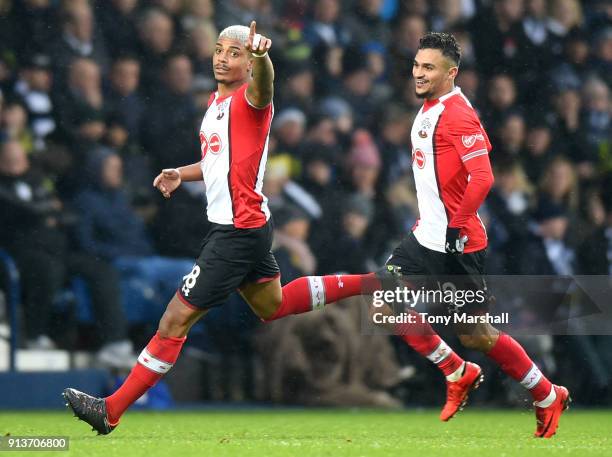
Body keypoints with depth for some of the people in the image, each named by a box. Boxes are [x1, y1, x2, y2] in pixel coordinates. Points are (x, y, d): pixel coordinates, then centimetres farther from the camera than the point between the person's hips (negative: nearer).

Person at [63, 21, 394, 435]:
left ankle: (111, 411, -2)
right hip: (245, 227, 11)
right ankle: (371, 283, 33)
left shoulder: (249, 99, -15)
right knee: (273, 306, 29)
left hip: (238, 230, -11)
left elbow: (263, 84, -41)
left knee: (176, 320, -6)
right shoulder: (216, 101, 13)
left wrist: (261, 56, -63)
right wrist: (181, 175, 9)